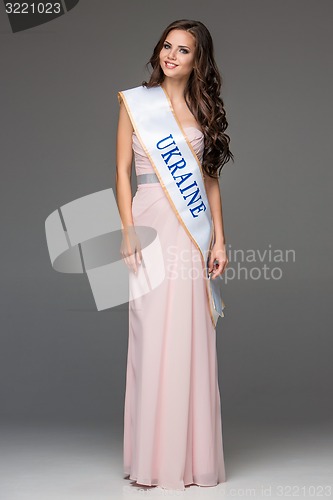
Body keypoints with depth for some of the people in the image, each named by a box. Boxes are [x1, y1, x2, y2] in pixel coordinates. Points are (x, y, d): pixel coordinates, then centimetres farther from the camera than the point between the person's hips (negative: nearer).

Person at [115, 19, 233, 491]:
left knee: (193, 341, 2)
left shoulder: (204, 110, 13)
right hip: (152, 224, -2)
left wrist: (219, 239, 3)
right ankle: (154, 457, 7)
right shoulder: (135, 101, 6)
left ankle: (193, 455, 12)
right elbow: (123, 171, 2)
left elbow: (211, 179, 12)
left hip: (195, 230, 2)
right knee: (152, 337, -2)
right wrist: (129, 231, -9)